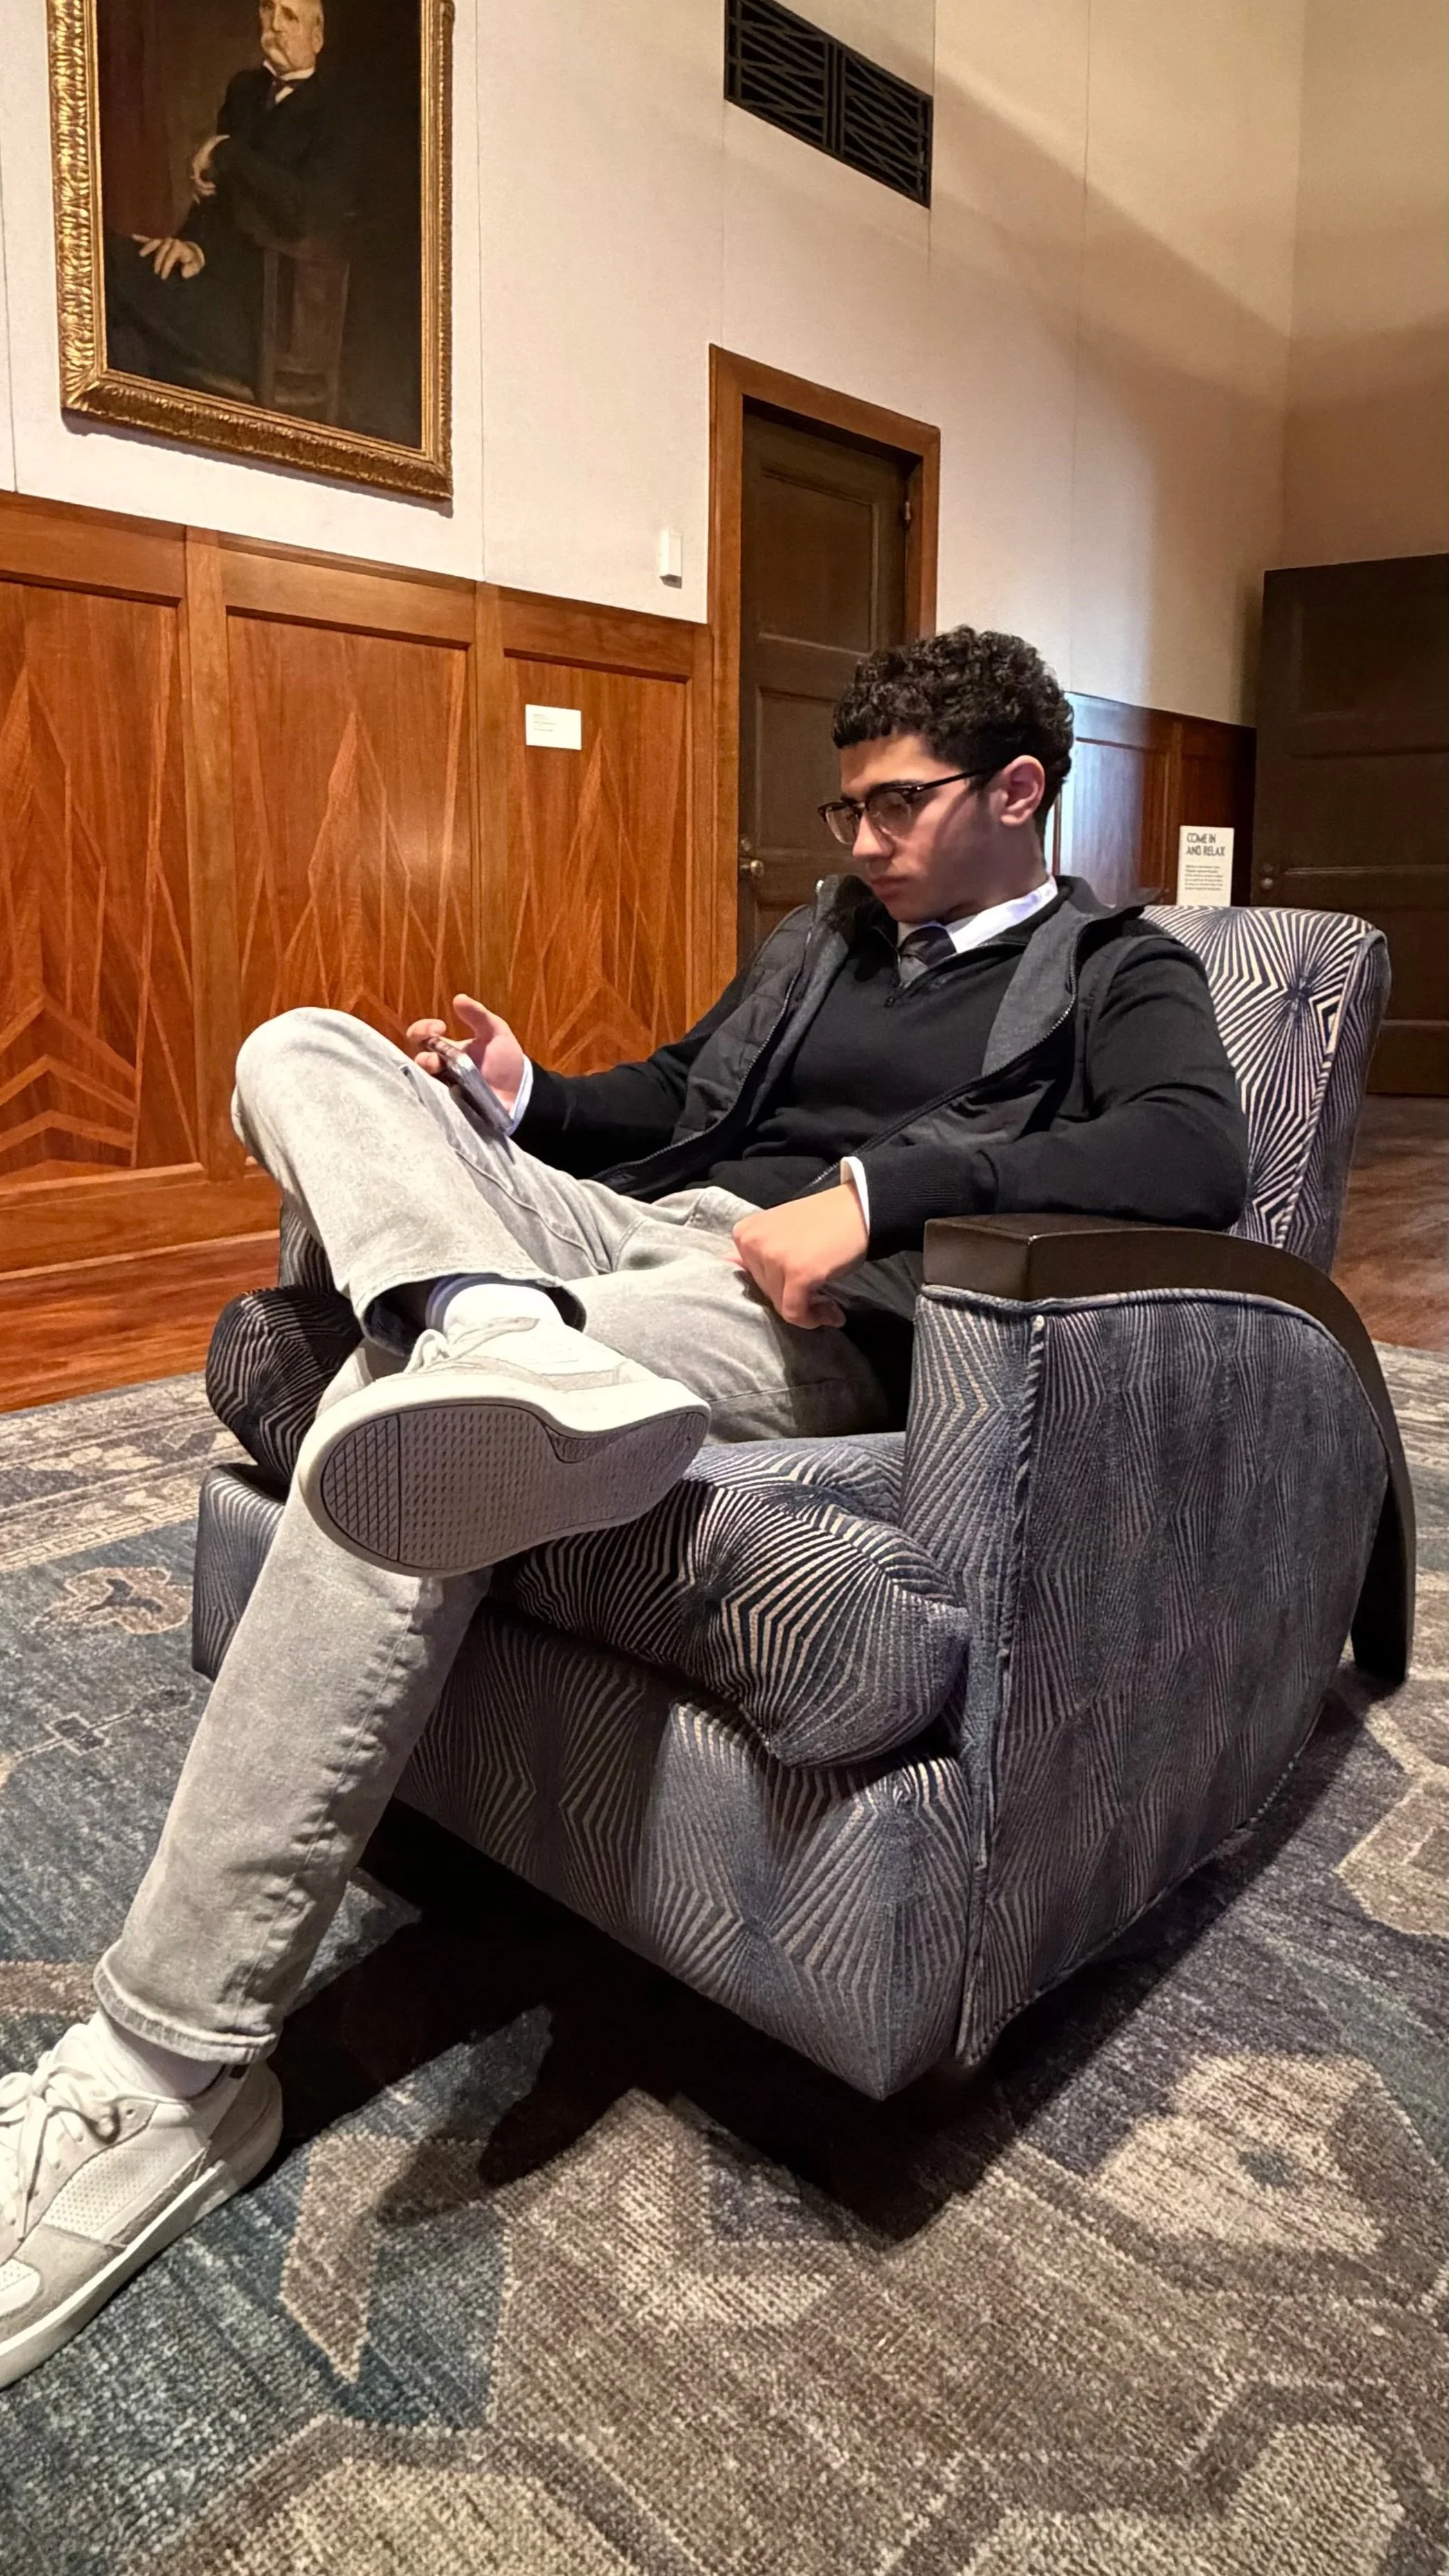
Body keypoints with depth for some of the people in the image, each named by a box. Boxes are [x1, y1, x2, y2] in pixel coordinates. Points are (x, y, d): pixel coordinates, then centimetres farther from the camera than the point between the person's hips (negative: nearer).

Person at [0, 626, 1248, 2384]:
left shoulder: (1121, 972, 9)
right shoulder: (826, 932, 29)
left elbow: (1195, 1153, -13)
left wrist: (880, 1186, -23)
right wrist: (528, 1098, 11)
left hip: (798, 1311, -7)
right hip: (623, 1226, 8)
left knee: (399, 1428, -32)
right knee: (301, 1048, -9)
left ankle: (170, 2069, -22)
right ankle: (501, 1338, -42)